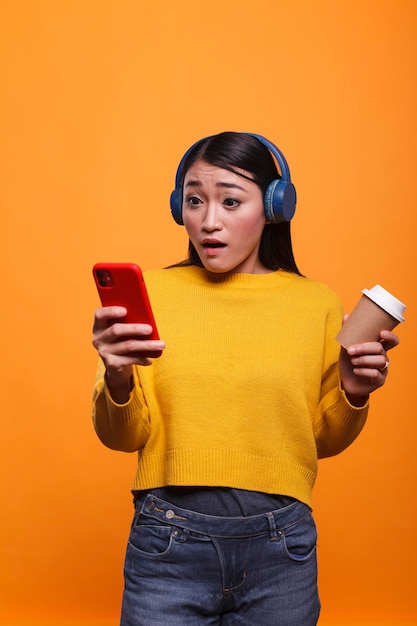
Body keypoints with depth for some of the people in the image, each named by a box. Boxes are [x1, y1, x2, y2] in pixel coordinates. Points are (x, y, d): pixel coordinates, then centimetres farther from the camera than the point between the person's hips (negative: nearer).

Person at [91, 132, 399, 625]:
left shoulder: (317, 303, -1)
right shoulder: (151, 291, -3)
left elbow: (322, 440, 9)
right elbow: (123, 437, -1)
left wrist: (353, 394, -10)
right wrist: (118, 380, -21)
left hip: (281, 548, 1)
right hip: (168, 546, -1)